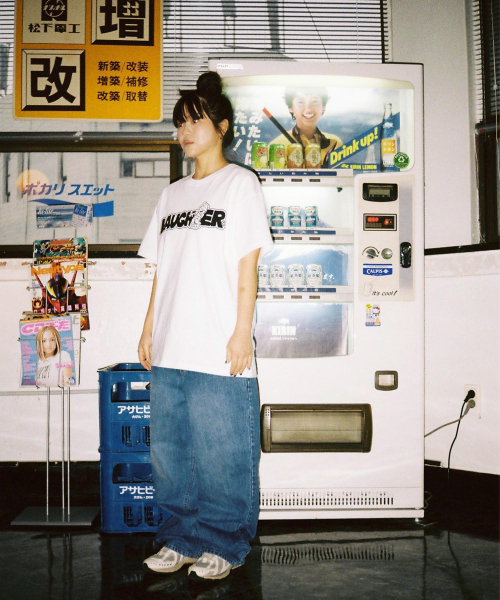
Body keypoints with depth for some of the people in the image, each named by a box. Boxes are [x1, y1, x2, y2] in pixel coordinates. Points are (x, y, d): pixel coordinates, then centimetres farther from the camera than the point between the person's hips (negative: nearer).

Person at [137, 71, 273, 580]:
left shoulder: (240, 182, 2)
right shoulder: (173, 194, 19)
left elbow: (247, 264, -5)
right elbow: (162, 268, 18)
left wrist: (243, 332, -11)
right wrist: (149, 327, 12)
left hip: (219, 350, -6)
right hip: (169, 349, 6)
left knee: (222, 453, 1)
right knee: (170, 449, 10)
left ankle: (224, 545, 18)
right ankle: (182, 539, 25)